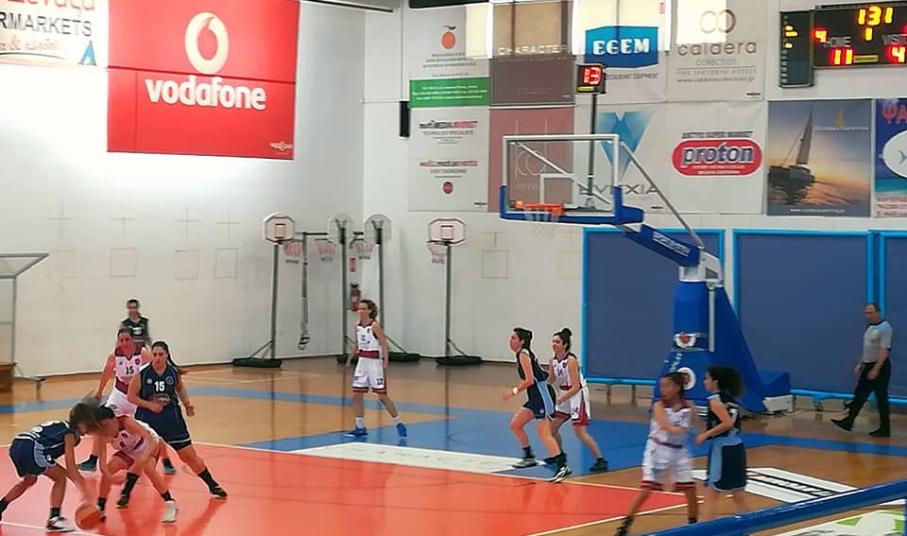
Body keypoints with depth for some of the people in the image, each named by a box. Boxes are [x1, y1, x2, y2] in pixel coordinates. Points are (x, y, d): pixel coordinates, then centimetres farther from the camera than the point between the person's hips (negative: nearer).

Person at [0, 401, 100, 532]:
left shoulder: (61, 427, 28)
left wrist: (79, 480, 29)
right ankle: (54, 519, 0)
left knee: (29, 480, 33)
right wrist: (84, 488, -2)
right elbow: (70, 467, -4)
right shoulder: (70, 434, 4)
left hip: (16, 446, 9)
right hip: (31, 449, -9)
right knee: (60, 478, 5)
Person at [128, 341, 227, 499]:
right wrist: (150, 405, -16)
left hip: (171, 419, 2)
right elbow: (131, 396, -4)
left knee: (189, 455, 6)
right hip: (147, 419, -2)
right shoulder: (142, 374, -11)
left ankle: (213, 486, 19)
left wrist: (187, 403, 3)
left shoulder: (174, 372, -2)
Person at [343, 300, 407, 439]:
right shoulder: (358, 326, 6)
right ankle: (360, 428, 13)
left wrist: (385, 365, -21)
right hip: (362, 362, 7)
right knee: (356, 395, 3)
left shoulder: (375, 326, -13)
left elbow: (384, 345, -14)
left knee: (382, 396, -2)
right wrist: (349, 360, 17)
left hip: (375, 363, -7)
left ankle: (398, 425, 11)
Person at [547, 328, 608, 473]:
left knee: (580, 432, -14)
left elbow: (575, 387, -24)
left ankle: (600, 461, -9)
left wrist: (560, 399, -26)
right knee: (552, 427, 11)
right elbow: (550, 381, 16)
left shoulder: (571, 361, -22)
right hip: (565, 396, 8)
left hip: (578, 395, -8)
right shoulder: (553, 361, 1)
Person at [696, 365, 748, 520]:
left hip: (722, 449, -8)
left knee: (711, 494, -7)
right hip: (737, 447, 8)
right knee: (738, 494, 16)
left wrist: (706, 434, -16)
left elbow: (728, 423, -23)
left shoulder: (715, 400, -11)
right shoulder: (730, 399, 13)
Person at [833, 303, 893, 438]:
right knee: (859, 395, 9)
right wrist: (861, 363, 18)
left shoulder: (885, 328, -17)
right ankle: (848, 422, 13)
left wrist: (876, 369, -25)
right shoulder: (870, 327, 11)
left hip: (880, 367, -9)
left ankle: (885, 429, 5)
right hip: (869, 366, 9)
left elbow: (884, 351, -22)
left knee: (881, 399, -2)